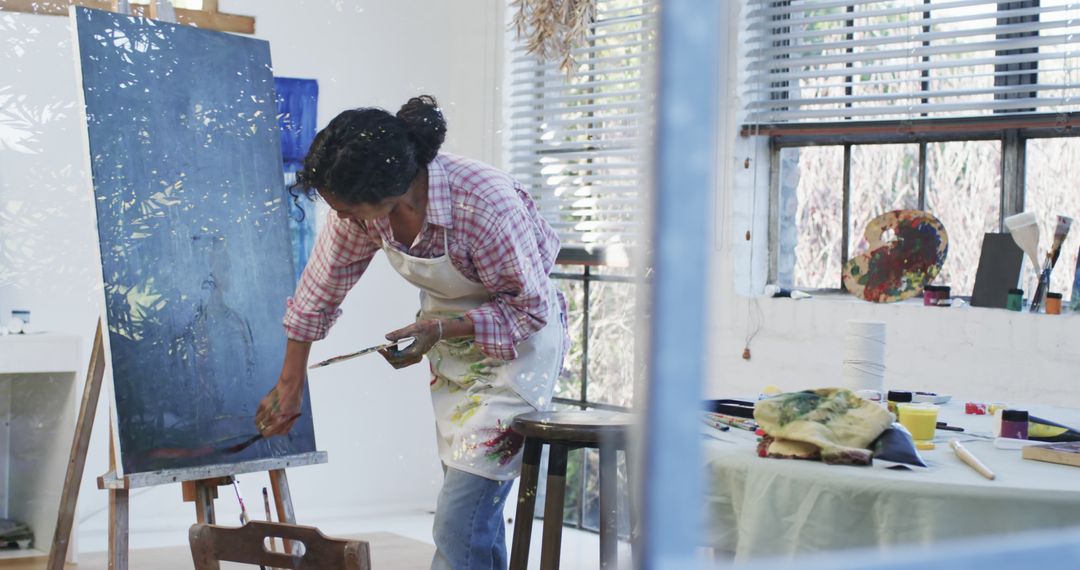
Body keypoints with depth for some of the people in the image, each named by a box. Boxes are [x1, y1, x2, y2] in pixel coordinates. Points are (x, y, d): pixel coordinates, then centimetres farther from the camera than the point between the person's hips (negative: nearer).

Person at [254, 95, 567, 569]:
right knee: (475, 509, 12)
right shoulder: (360, 202, -16)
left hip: (517, 342, -6)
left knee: (458, 523, -12)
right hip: (452, 338, 6)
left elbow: (532, 309, -20)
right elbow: (321, 288, -1)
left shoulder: (486, 204, -35)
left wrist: (440, 328, -29)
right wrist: (289, 386, 4)